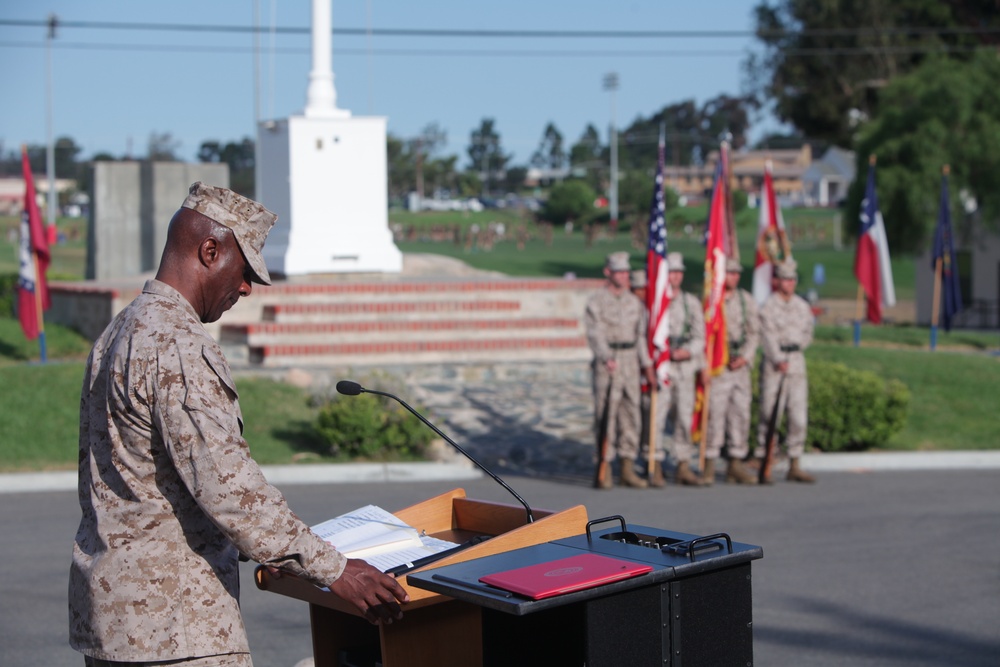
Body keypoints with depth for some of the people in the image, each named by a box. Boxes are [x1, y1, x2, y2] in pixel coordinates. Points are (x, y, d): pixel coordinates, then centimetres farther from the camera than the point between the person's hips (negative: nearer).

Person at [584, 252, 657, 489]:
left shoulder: (634, 302, 14)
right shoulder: (595, 303, -5)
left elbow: (640, 334, 17)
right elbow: (596, 335, -18)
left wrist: (647, 364, 11)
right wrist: (606, 358, -34)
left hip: (631, 363, 6)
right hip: (606, 365, -6)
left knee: (631, 416, 7)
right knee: (605, 416, -5)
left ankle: (628, 470, 13)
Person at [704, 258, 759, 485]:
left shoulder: (746, 300, 10)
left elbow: (754, 332, 11)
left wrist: (745, 357, -3)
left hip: (741, 365, 5)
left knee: (741, 413, 6)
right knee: (715, 413, -8)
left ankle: (736, 465, 13)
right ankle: (709, 466, -3)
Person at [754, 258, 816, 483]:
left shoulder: (802, 306, 13)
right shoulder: (768, 307, -5)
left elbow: (807, 335, 17)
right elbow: (768, 337, -12)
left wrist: (794, 347, 1)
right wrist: (779, 360, -21)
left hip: (797, 361, 6)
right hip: (773, 365, -6)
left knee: (799, 416, 4)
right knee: (769, 416, -4)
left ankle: (794, 467, 10)